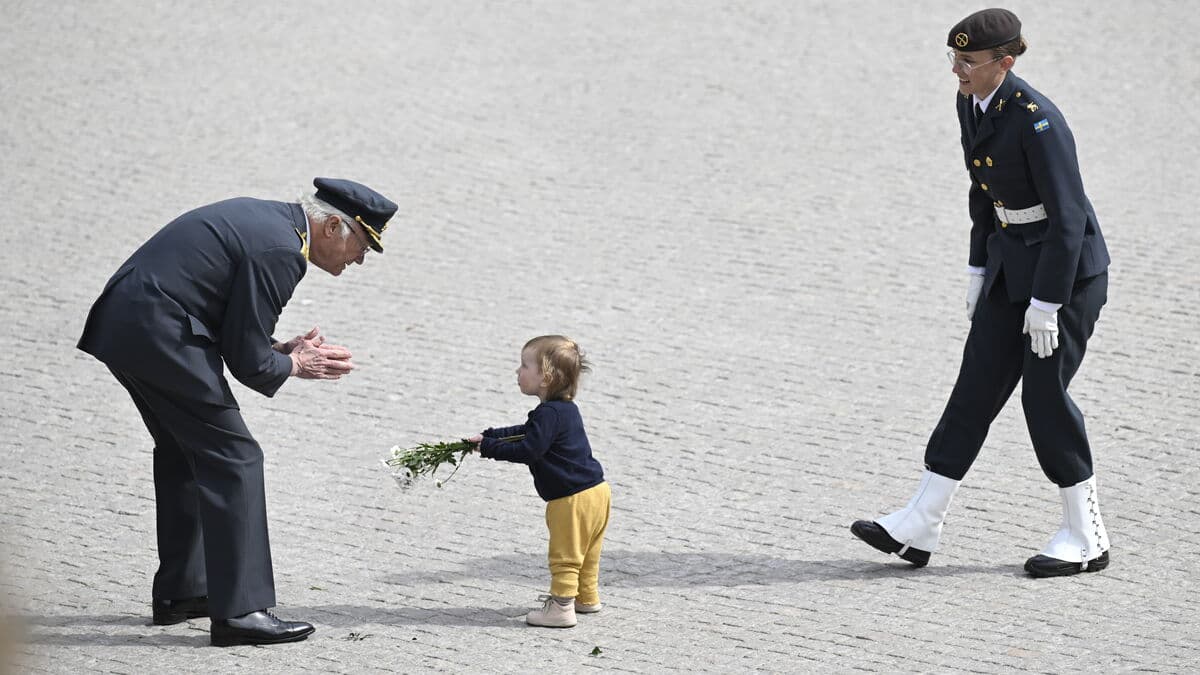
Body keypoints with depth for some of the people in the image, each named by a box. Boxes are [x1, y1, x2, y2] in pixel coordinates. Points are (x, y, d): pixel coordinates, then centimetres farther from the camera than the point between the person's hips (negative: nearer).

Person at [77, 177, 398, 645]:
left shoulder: (266, 219, 17)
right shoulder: (280, 251, -14)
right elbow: (249, 363, -12)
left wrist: (283, 350, 13)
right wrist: (294, 365, 6)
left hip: (121, 324, 11)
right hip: (160, 337, -11)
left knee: (184, 454, 23)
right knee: (233, 458, -6)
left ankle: (178, 592, 32)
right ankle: (239, 611, -8)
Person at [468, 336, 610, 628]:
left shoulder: (549, 414, -21)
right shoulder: (565, 409, 13)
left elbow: (527, 450, -24)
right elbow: (524, 432, 22)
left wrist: (489, 447, -14)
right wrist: (487, 436, 16)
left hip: (573, 499, -10)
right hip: (595, 491, 10)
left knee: (565, 555, -3)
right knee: (585, 553, 23)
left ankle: (561, 607, 1)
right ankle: (587, 597, 35)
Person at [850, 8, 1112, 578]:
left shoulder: (1036, 119, -24)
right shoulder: (971, 104, 2)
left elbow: (1068, 215, -23)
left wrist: (1045, 304, -22)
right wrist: (980, 272, 16)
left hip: (1068, 268, -8)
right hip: (1012, 259, 9)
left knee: (1044, 392, -5)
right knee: (977, 385, 5)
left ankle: (1086, 539, 9)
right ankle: (918, 528, 4)